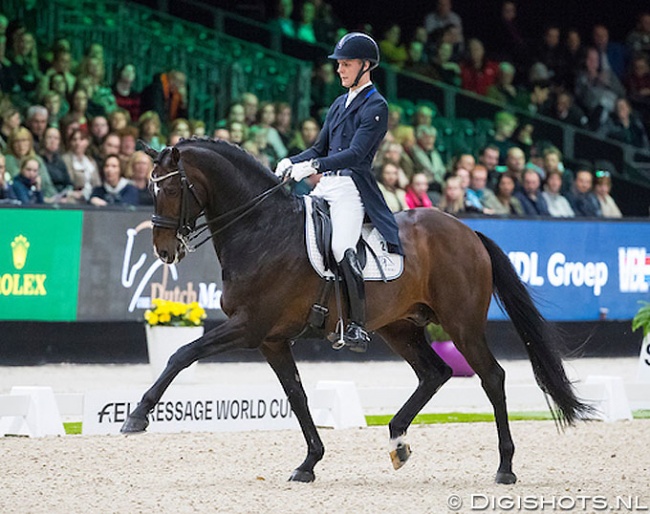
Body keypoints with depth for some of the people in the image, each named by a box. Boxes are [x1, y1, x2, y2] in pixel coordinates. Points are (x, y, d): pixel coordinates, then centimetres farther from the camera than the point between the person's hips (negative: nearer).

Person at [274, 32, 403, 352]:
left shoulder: (375, 106, -5)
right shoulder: (340, 104, 21)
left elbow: (356, 154, -17)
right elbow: (320, 148, 24)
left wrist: (313, 166, -26)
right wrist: (292, 162, 4)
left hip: (352, 187, -9)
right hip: (326, 186, 9)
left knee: (341, 248, -28)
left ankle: (358, 326, -23)